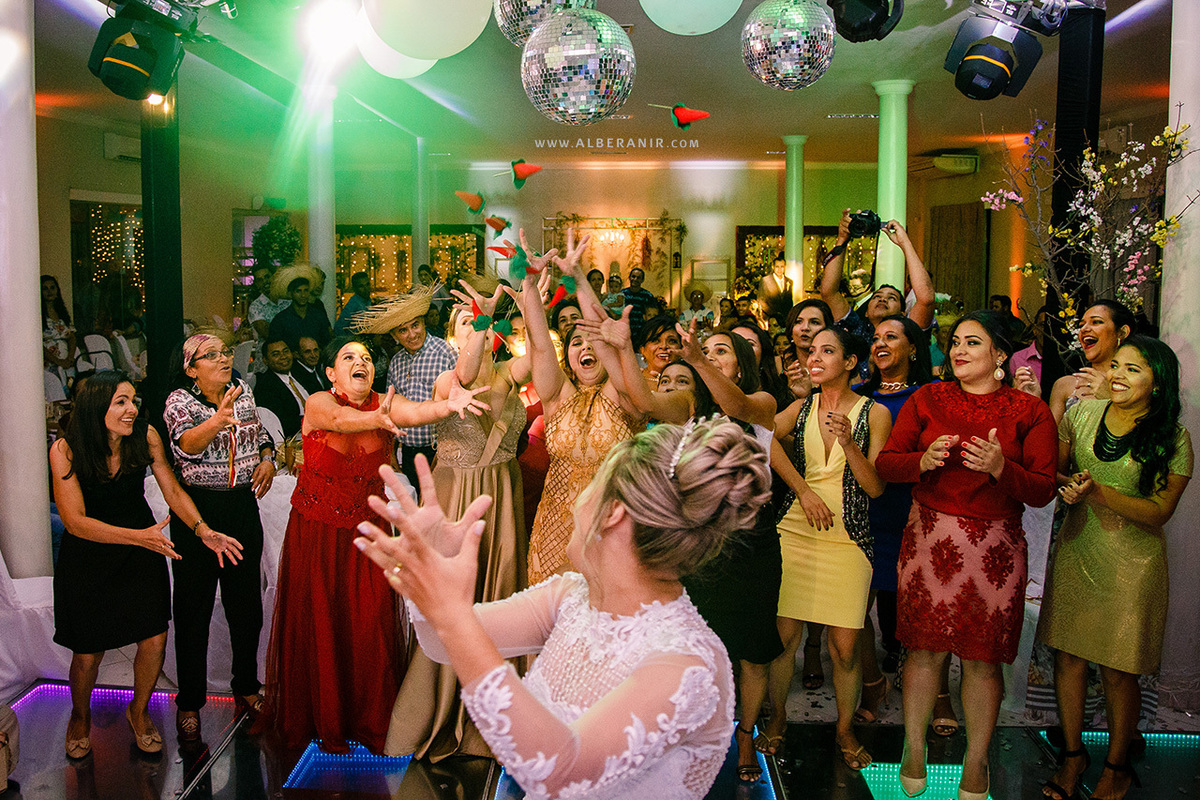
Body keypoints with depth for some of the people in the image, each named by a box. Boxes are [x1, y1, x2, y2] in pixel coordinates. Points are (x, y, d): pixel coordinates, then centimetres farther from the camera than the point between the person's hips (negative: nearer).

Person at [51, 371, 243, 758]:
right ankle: (80, 717, 36)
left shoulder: (146, 436, -14)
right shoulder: (65, 450, -21)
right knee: (88, 654, 3)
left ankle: (138, 711, 26)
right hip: (89, 553, -2)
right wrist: (139, 537, -33)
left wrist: (203, 530, -22)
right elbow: (75, 521, -22)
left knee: (155, 639, -4)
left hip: (142, 544, 2)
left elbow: (172, 490, -6)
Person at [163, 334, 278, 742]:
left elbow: (258, 431, 22)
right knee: (194, 605, 4)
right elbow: (185, 445, -30)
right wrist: (218, 420, -48)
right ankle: (189, 701, 18)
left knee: (246, 598, 13)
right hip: (196, 509, -5)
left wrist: (267, 456, 3)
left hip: (243, 505, 5)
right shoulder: (179, 401, -11)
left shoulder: (242, 391, 6)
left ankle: (246, 686, 30)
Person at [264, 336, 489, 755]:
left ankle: (371, 723, 15)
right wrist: (377, 420, -55)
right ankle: (326, 723, 22)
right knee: (319, 623, 5)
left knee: (371, 625, -1)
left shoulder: (385, 403, -2)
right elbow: (342, 418, -33)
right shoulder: (318, 404, -9)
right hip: (317, 531, -2)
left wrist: (450, 405, -47)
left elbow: (416, 411, -24)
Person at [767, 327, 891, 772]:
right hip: (795, 531, 2)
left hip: (847, 537, -1)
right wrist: (803, 489, -17)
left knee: (845, 647, 0)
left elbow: (876, 486, -3)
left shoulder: (874, 413, 2)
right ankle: (777, 717, 24)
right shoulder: (801, 408, 9)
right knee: (785, 635, 3)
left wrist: (849, 444, -19)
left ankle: (845, 730, 21)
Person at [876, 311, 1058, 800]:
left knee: (983, 656, 5)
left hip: (996, 548, -1)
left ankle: (976, 760, 25)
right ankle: (914, 749, 25)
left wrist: (1001, 468, -22)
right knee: (925, 647, 5)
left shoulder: (1029, 411, 2)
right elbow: (884, 464, 4)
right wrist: (923, 460, -16)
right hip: (929, 539, 1)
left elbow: (1043, 491, -3)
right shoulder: (927, 400, 6)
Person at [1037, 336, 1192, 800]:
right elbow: (1052, 467, 10)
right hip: (1076, 549, 3)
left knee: (1118, 671, 4)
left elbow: (1159, 512, -10)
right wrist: (1069, 483, -12)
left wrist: (1100, 493, -22)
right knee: (1068, 654, 9)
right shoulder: (1083, 412, 1)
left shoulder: (1173, 438, -8)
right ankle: (1073, 753, 28)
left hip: (1131, 565, -3)